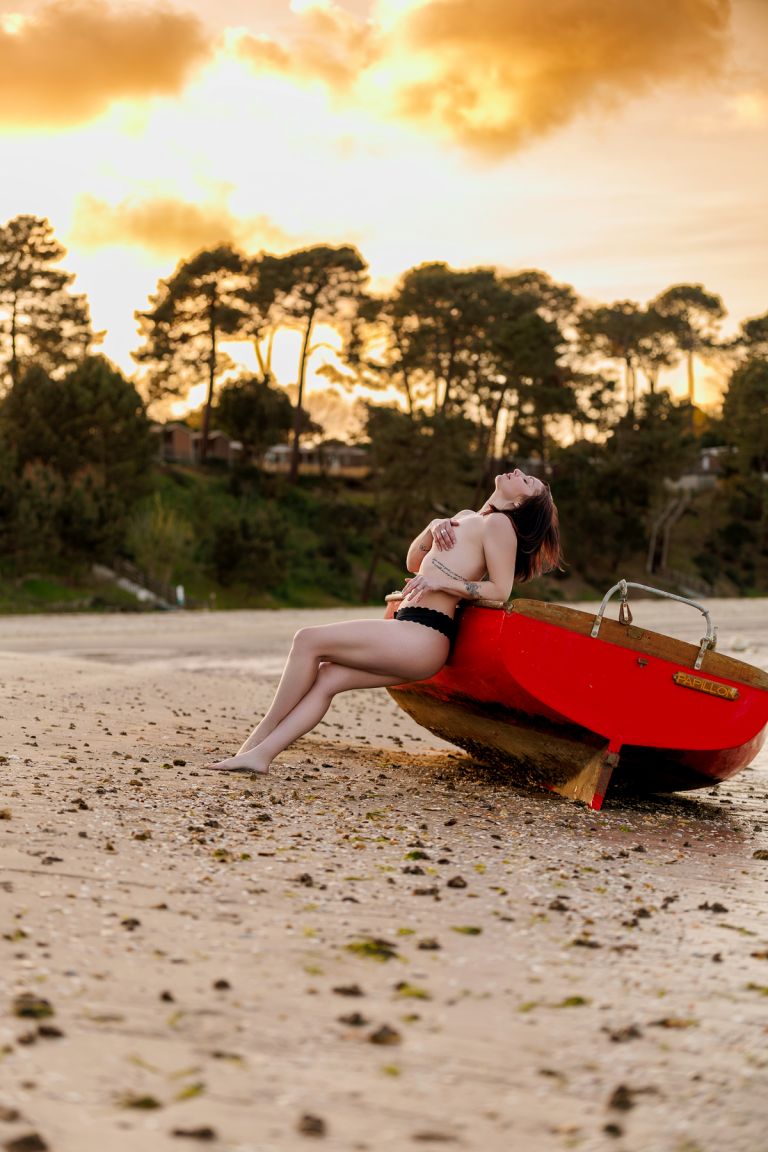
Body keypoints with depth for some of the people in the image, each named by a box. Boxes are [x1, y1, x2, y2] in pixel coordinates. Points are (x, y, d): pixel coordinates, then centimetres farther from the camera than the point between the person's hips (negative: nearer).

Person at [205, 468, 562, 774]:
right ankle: (261, 753, -8)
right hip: (412, 638, 9)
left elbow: (501, 591, -12)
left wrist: (441, 582, -17)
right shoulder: (466, 518, 24)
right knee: (325, 678, -2)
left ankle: (260, 736, -5)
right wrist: (433, 529, 9)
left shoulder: (498, 523, -3)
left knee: (309, 639, -11)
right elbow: (412, 563, 28)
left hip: (423, 636, -9)